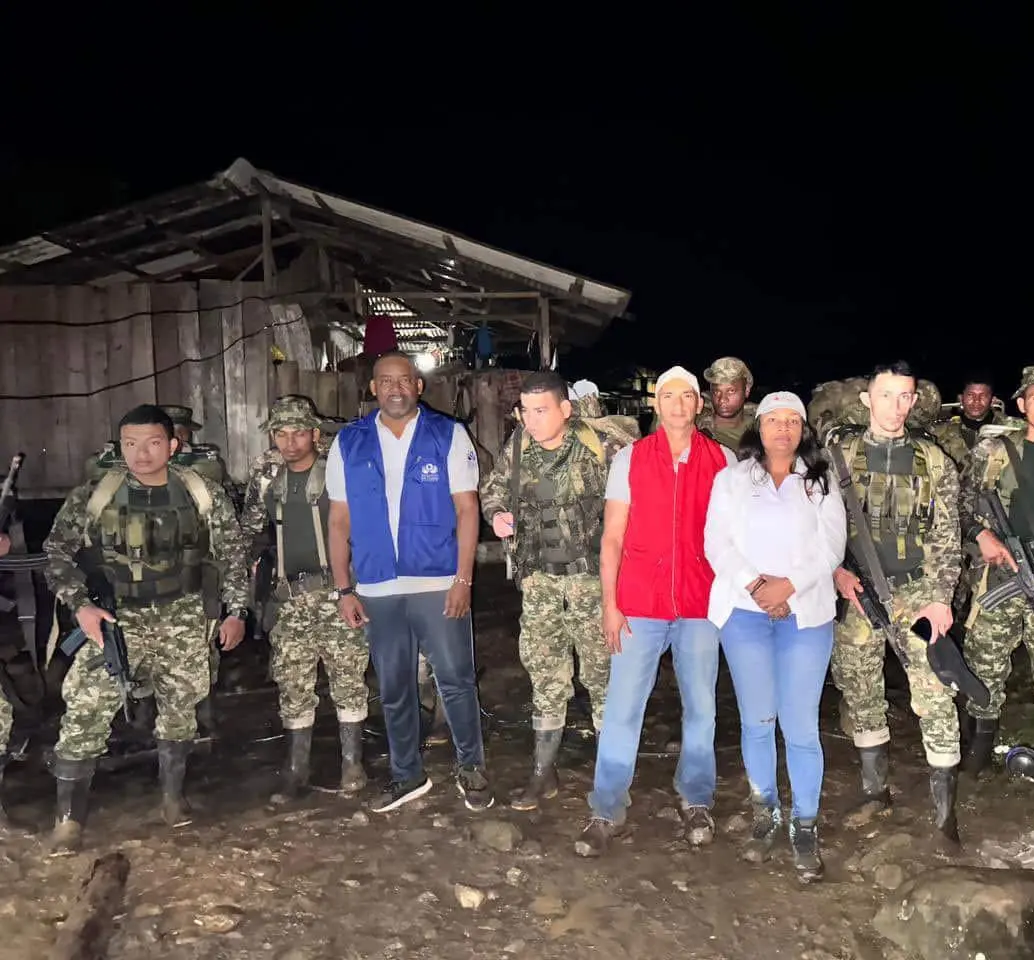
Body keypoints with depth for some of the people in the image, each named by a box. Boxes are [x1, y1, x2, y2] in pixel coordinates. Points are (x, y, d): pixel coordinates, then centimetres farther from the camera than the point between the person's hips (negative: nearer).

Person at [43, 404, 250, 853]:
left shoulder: (203, 494, -3)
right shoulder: (93, 496, -4)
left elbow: (232, 553, 4)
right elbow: (56, 551, 0)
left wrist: (236, 611, 0)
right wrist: (80, 604, -13)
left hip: (183, 620, 1)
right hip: (117, 617, -1)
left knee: (180, 707, 11)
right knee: (85, 709, -11)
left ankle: (172, 794, 32)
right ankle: (69, 815, 3)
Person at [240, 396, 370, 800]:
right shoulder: (265, 476, 6)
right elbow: (250, 528, 17)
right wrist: (248, 565, 5)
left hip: (338, 593, -3)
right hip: (290, 599, 4)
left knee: (348, 682, 0)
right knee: (292, 686, 8)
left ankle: (351, 765, 13)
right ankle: (296, 770, 21)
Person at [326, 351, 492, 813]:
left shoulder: (449, 436, -2)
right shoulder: (349, 444, 5)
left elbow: (466, 509, -4)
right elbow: (339, 521, 6)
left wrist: (463, 579, -11)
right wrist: (344, 589, 2)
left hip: (439, 583, -2)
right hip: (377, 588, 3)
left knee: (456, 681, 4)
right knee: (393, 689, 14)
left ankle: (471, 768, 24)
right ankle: (407, 775, 30)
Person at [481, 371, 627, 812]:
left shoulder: (599, 448, -12)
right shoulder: (517, 447, 2)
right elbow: (493, 488, 17)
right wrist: (497, 514, -3)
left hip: (590, 577, -4)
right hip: (539, 580, 4)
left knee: (601, 670, 6)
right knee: (544, 675, 11)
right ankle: (543, 772, 22)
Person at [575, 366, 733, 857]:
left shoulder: (723, 461, 3)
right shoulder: (630, 459, 1)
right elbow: (612, 538, 1)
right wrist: (609, 605, -4)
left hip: (701, 604, 1)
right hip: (639, 604, -1)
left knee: (700, 708, 11)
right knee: (621, 708, 2)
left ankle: (696, 800, 30)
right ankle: (607, 811, 15)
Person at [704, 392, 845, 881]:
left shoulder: (821, 481, 10)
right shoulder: (731, 478, 9)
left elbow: (832, 546, 0)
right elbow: (717, 542, 0)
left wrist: (790, 584, -14)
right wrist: (753, 584, -13)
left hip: (805, 612, 0)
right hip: (743, 610, 1)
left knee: (801, 724, -2)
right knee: (756, 720, 6)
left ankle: (805, 825, 12)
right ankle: (765, 814, 24)